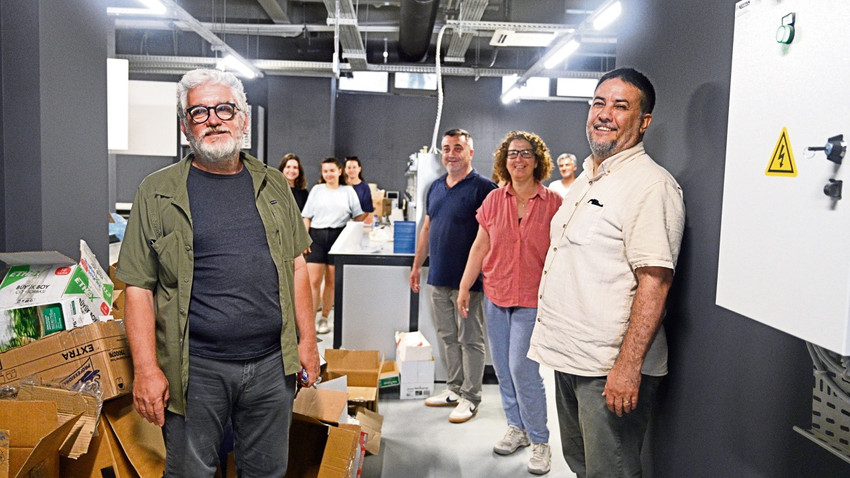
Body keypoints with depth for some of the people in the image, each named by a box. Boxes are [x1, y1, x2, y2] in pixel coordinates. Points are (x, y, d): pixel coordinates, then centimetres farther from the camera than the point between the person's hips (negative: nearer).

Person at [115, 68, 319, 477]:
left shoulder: (273, 185, 9)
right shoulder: (158, 193, -1)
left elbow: (296, 266, 11)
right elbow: (139, 287, -3)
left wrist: (307, 340, 7)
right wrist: (146, 369, -8)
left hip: (272, 363, 3)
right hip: (196, 368, -2)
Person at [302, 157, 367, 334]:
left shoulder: (348, 191, 11)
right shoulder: (316, 190, 12)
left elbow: (358, 216, 12)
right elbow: (307, 217, 9)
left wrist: (369, 213, -7)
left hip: (338, 238, 0)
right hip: (317, 236, 0)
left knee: (331, 281, 5)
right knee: (314, 281, -5)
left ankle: (324, 319, 18)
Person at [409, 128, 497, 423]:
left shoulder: (483, 188, -10)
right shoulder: (436, 187, 12)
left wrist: (475, 277, -18)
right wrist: (417, 265, 18)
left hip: (468, 279, -7)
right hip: (439, 277, 7)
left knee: (470, 340, 4)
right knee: (448, 337, 16)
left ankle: (470, 397, 15)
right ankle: (454, 389, 29)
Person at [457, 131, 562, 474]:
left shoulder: (553, 203, -6)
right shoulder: (493, 200, 3)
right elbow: (480, 247, 8)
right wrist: (464, 286, 7)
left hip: (532, 300, -4)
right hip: (495, 296, 4)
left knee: (522, 369, -6)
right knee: (502, 368, 11)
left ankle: (539, 441, 13)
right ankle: (517, 427, 31)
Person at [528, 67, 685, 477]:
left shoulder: (651, 185, -15)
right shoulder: (585, 179, 14)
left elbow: (654, 280, -22)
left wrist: (628, 365, -25)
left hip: (611, 368, -9)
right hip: (570, 358, 9)